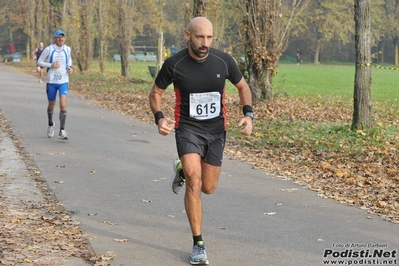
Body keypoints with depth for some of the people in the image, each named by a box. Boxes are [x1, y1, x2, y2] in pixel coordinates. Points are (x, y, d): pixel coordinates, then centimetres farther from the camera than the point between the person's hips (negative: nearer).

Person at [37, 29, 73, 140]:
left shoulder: (67, 49, 1)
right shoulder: (49, 49, -8)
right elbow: (39, 62, -2)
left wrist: (70, 67, 1)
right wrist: (51, 65, -17)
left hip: (63, 81, 1)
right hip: (51, 81, -1)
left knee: (63, 105, -16)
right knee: (51, 105, 13)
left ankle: (62, 131, -13)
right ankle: (50, 124, 42)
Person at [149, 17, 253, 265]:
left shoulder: (224, 61, -11)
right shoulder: (174, 64, -15)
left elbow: (243, 86, 7)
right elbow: (156, 92, 0)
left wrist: (248, 115, -9)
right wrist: (159, 118, -17)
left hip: (216, 130, 3)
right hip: (187, 128, -3)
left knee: (208, 188, 13)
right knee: (194, 182, -20)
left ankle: (182, 170, 48)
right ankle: (199, 244, -8)